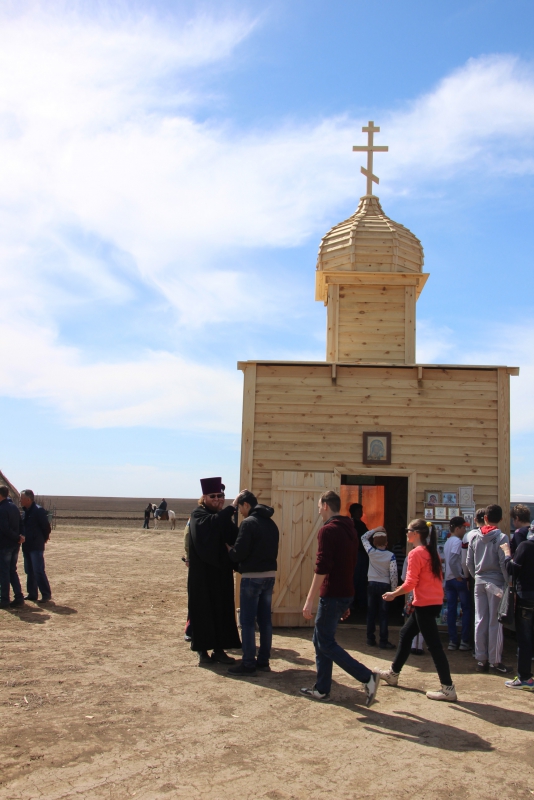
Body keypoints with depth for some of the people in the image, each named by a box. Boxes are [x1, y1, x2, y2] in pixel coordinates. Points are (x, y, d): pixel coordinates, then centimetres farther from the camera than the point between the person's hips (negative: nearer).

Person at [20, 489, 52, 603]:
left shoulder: (39, 510, -14)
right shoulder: (25, 512, 12)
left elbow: (46, 527, -13)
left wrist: (43, 540, -2)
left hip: (36, 547, -9)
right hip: (26, 546, 9)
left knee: (39, 571, -9)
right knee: (29, 571, 13)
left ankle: (46, 595, -3)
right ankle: (32, 594, 21)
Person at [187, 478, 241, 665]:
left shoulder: (223, 517, 11)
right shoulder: (198, 514, -6)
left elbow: (234, 538, -2)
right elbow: (212, 522, -29)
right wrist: (233, 506, -35)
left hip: (221, 572, 6)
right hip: (202, 572, -5)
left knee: (222, 610, 7)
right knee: (203, 609, 0)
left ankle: (219, 649, 15)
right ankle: (202, 650, 10)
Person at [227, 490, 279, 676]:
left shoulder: (248, 523, -14)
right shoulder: (271, 523, 11)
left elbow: (239, 553, -16)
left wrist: (228, 549, 3)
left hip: (252, 577, -8)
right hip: (270, 575, 8)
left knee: (247, 621, 0)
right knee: (265, 620, 12)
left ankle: (248, 664, 2)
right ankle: (264, 661, 18)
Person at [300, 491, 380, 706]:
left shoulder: (328, 530, -15)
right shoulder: (350, 530, 13)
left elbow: (321, 568, -22)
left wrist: (309, 601, -20)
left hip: (332, 595, -9)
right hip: (345, 594, 9)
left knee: (325, 643, -2)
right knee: (320, 640, 15)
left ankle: (367, 677, -6)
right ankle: (322, 689, 18)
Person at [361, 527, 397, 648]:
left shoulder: (371, 552, -4)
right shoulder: (391, 556, -8)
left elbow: (364, 538, 11)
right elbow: (394, 573, -11)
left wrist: (375, 530, 13)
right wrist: (394, 588, 0)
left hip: (372, 584, 2)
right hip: (385, 585, -2)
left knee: (371, 613, 10)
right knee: (383, 614, 1)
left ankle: (371, 639, 13)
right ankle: (383, 641, 0)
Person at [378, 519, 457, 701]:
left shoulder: (415, 553, -15)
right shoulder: (432, 551, 11)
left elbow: (410, 584, -18)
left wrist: (393, 594, -3)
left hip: (425, 604, -10)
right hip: (435, 602, 10)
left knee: (433, 645, -5)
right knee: (405, 634, 19)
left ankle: (448, 688, -2)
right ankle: (393, 674, 31)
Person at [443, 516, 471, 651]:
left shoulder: (447, 542, 15)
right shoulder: (457, 541, -13)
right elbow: (452, 561, -24)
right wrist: (458, 576, -17)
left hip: (448, 579, 8)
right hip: (458, 579, -8)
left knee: (451, 610, 7)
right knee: (467, 609, 2)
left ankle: (452, 641, 8)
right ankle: (464, 641, 1)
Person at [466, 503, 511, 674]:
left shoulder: (475, 537, 5)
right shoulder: (501, 537, -11)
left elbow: (469, 562, 7)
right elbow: (504, 563, -13)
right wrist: (508, 583, -5)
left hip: (479, 582, 4)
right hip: (496, 582, -4)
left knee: (480, 621, 8)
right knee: (495, 623, 1)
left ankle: (481, 659, 12)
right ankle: (495, 661, 5)